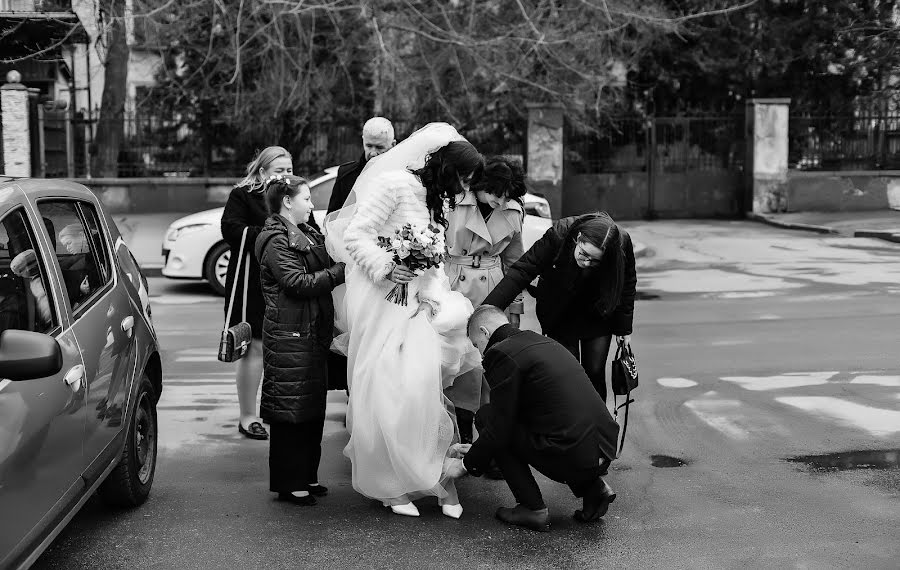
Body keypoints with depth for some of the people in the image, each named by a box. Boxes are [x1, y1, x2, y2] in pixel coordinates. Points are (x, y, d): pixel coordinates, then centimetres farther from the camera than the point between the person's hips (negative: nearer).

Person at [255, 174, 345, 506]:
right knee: (290, 410, -3)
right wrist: (342, 271, -17)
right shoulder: (275, 240, -11)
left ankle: (307, 476, 22)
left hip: (313, 334, 9)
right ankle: (288, 484, 4)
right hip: (289, 335, -9)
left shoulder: (308, 236, 20)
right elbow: (298, 282, -19)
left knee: (314, 409, 12)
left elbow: (324, 272, 19)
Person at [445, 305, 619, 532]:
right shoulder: (543, 341, 20)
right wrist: (479, 451, 37)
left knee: (486, 418, 5)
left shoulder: (501, 353, -7)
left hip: (571, 457, -9)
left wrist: (466, 464, 10)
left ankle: (533, 509, 7)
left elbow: (499, 428, -7)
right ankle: (592, 486, 19)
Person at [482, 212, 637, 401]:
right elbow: (521, 271, -29)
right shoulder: (558, 235, -32)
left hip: (598, 318, 1)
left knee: (595, 373, 1)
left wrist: (624, 329, 2)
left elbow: (627, 285, -6)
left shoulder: (622, 243, -26)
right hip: (560, 318, -1)